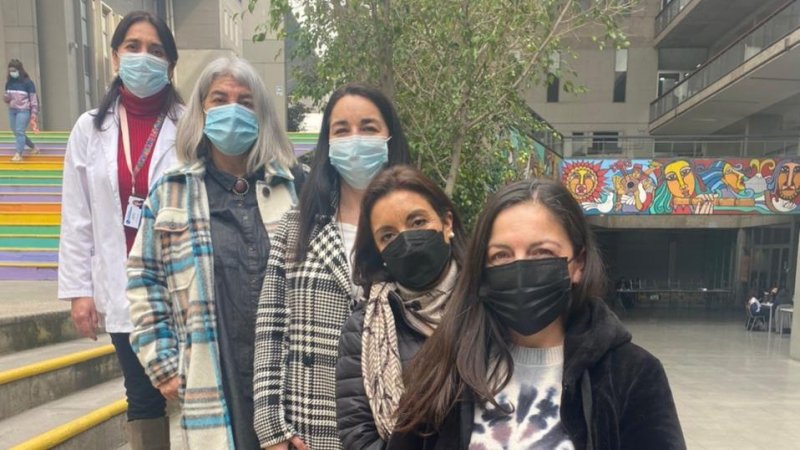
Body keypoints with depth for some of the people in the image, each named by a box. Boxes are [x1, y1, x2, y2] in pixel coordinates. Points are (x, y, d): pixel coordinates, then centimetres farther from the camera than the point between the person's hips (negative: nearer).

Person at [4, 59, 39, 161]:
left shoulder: (28, 82, -8)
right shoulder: (9, 82, 7)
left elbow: (34, 99, -7)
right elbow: (6, 97, 17)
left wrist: (33, 116, -11)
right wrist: (5, 97, -9)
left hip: (23, 111, -6)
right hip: (12, 111, 6)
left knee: (19, 132, -14)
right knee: (16, 132, 11)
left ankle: (18, 154, -13)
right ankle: (34, 147, 27)